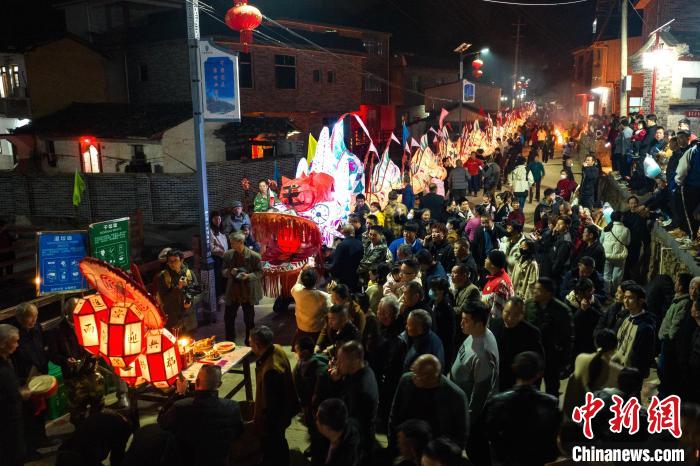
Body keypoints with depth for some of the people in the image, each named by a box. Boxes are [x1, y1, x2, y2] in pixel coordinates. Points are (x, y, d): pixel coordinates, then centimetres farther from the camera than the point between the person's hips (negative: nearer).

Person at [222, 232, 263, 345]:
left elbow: (260, 273, -6)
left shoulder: (254, 256, -12)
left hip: (247, 292, -3)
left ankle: (249, 343, 29)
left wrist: (248, 276, -24)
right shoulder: (228, 254, -1)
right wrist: (230, 272, -16)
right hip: (232, 292, 3)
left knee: (249, 319, 11)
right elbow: (223, 271, 7)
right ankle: (229, 342, 29)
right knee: (228, 318, 9)